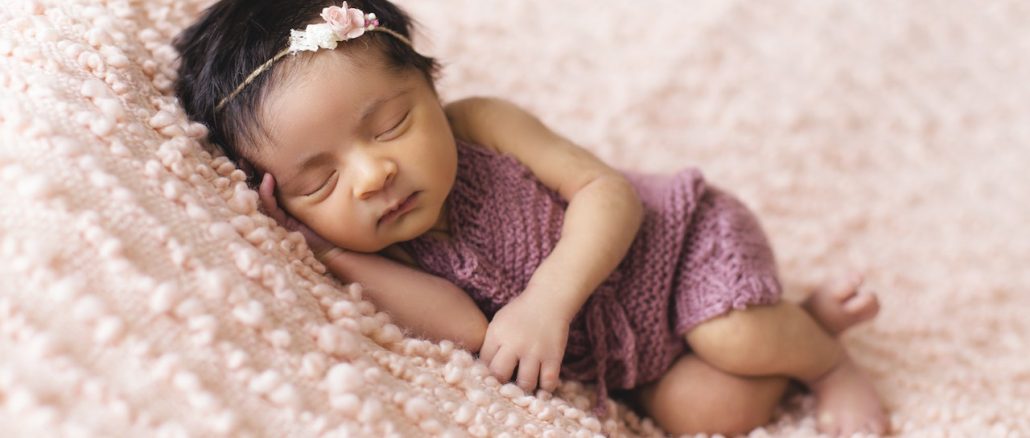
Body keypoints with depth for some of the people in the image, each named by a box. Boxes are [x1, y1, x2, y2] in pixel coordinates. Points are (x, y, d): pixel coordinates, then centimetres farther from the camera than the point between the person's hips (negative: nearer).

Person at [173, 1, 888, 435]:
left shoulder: (481, 126, -22)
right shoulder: (374, 257, -17)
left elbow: (608, 192, -23)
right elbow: (469, 335, -31)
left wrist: (549, 299, -39)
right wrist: (335, 254, -37)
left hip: (683, 238, -2)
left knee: (736, 343, -26)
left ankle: (826, 356, 7)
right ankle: (800, 321, 11)